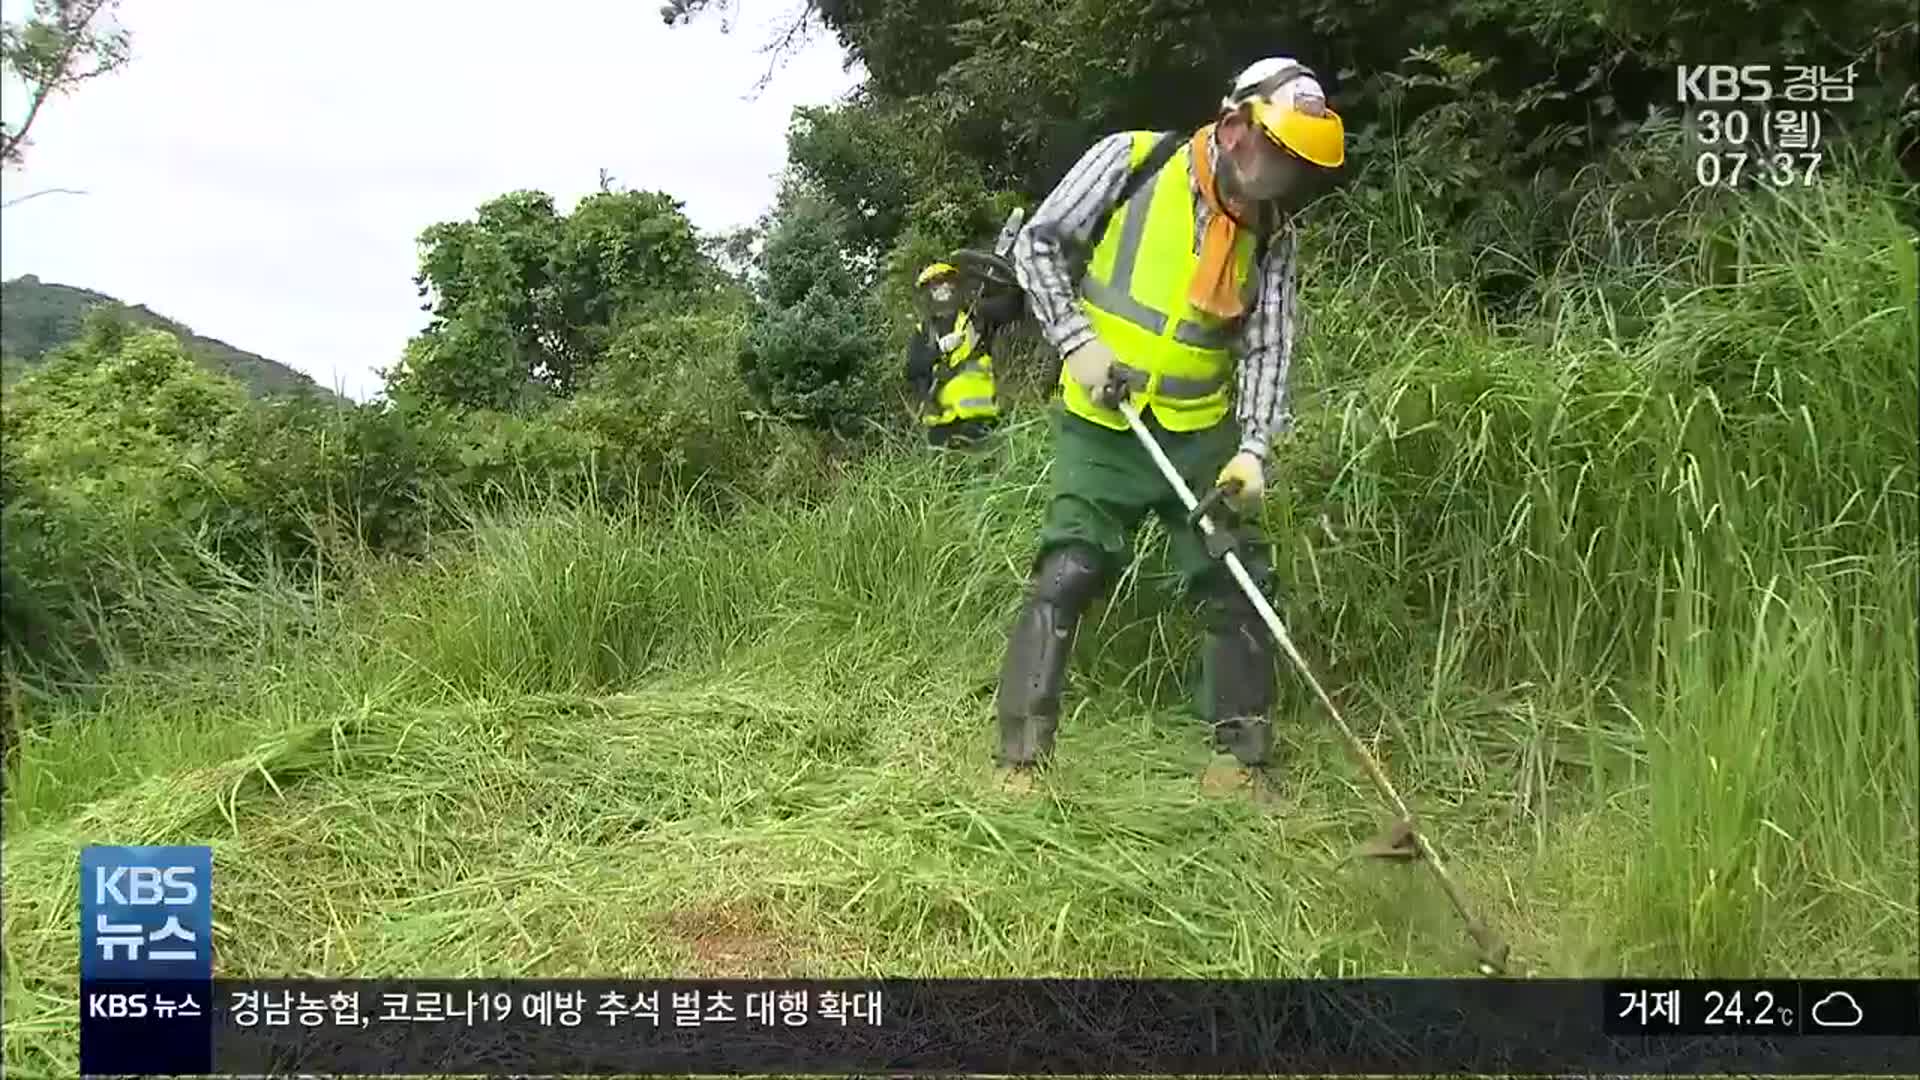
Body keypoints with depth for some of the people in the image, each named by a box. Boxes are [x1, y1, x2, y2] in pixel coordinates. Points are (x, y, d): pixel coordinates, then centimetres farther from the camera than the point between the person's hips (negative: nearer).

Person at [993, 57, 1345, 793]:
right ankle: (1021, 757, -6)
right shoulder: (1130, 161, -10)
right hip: (1102, 425, -4)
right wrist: (1078, 341, -13)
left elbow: (1267, 348, -2)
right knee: (1066, 575, -12)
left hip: (1203, 433, 4)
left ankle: (1243, 755, 16)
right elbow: (1038, 244, -4)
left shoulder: (1273, 232, 1)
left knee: (1241, 584, 2)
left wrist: (1253, 448, -16)